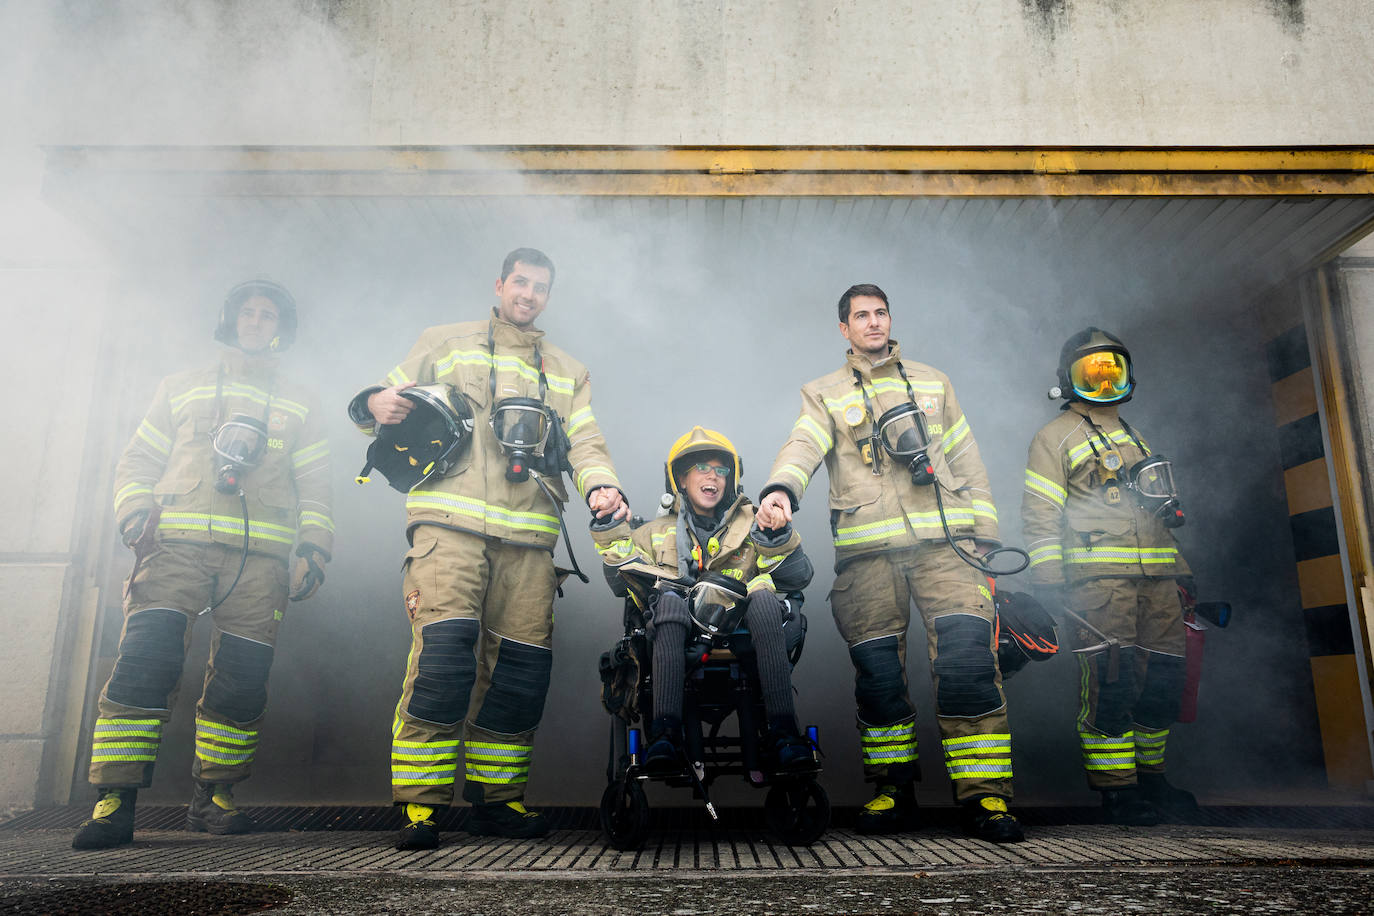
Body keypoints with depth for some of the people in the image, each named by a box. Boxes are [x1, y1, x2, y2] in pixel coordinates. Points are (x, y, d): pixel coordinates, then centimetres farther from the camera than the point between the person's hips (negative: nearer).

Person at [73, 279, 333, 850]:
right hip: (177, 545, 0)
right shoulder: (180, 389, 22)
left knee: (242, 682, -2)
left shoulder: (298, 404, 21)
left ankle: (212, 797, 13)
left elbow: (315, 486, 15)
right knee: (145, 662, -16)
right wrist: (135, 519, -1)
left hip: (260, 556, 1)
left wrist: (312, 552, 3)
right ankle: (116, 803, -11)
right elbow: (137, 461, 17)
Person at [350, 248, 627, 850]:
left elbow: (586, 442, 13)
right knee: (443, 652, -18)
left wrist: (601, 486, -9)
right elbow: (385, 401, 15)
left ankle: (495, 799, 13)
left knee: (521, 666, -1)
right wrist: (374, 405, -11)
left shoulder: (567, 372, 26)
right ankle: (421, 805, -10)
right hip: (450, 523, -3)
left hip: (529, 535, 3)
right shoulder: (445, 344, 19)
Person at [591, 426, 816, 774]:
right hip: (680, 636, 0)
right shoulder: (657, 532, 27)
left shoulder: (753, 525, 24)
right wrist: (612, 532, 4)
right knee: (668, 600, -32)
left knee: (764, 599, -31)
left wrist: (776, 538, -6)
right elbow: (622, 583, 15)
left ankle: (782, 732, -37)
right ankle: (665, 732, -40)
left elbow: (799, 577, 11)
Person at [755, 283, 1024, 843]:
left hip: (943, 542, 1)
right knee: (877, 673, 1)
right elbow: (802, 447, -6)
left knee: (968, 658, -13)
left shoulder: (932, 383, 22)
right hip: (867, 550, 0)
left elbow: (966, 460, 21)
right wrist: (780, 489, -27)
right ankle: (894, 793, 16)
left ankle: (983, 796, -5)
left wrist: (984, 532, 12)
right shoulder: (824, 395, 14)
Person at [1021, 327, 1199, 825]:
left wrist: (1181, 569, 25)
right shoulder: (1056, 437, 5)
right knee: (1112, 681, -13)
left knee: (1163, 678, 5)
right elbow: (1039, 512, -4)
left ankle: (1149, 775, 19)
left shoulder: (1134, 438, 28)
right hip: (1099, 577, -7)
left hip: (1157, 577, 7)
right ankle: (1116, 789, -6)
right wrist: (1048, 578, -14)